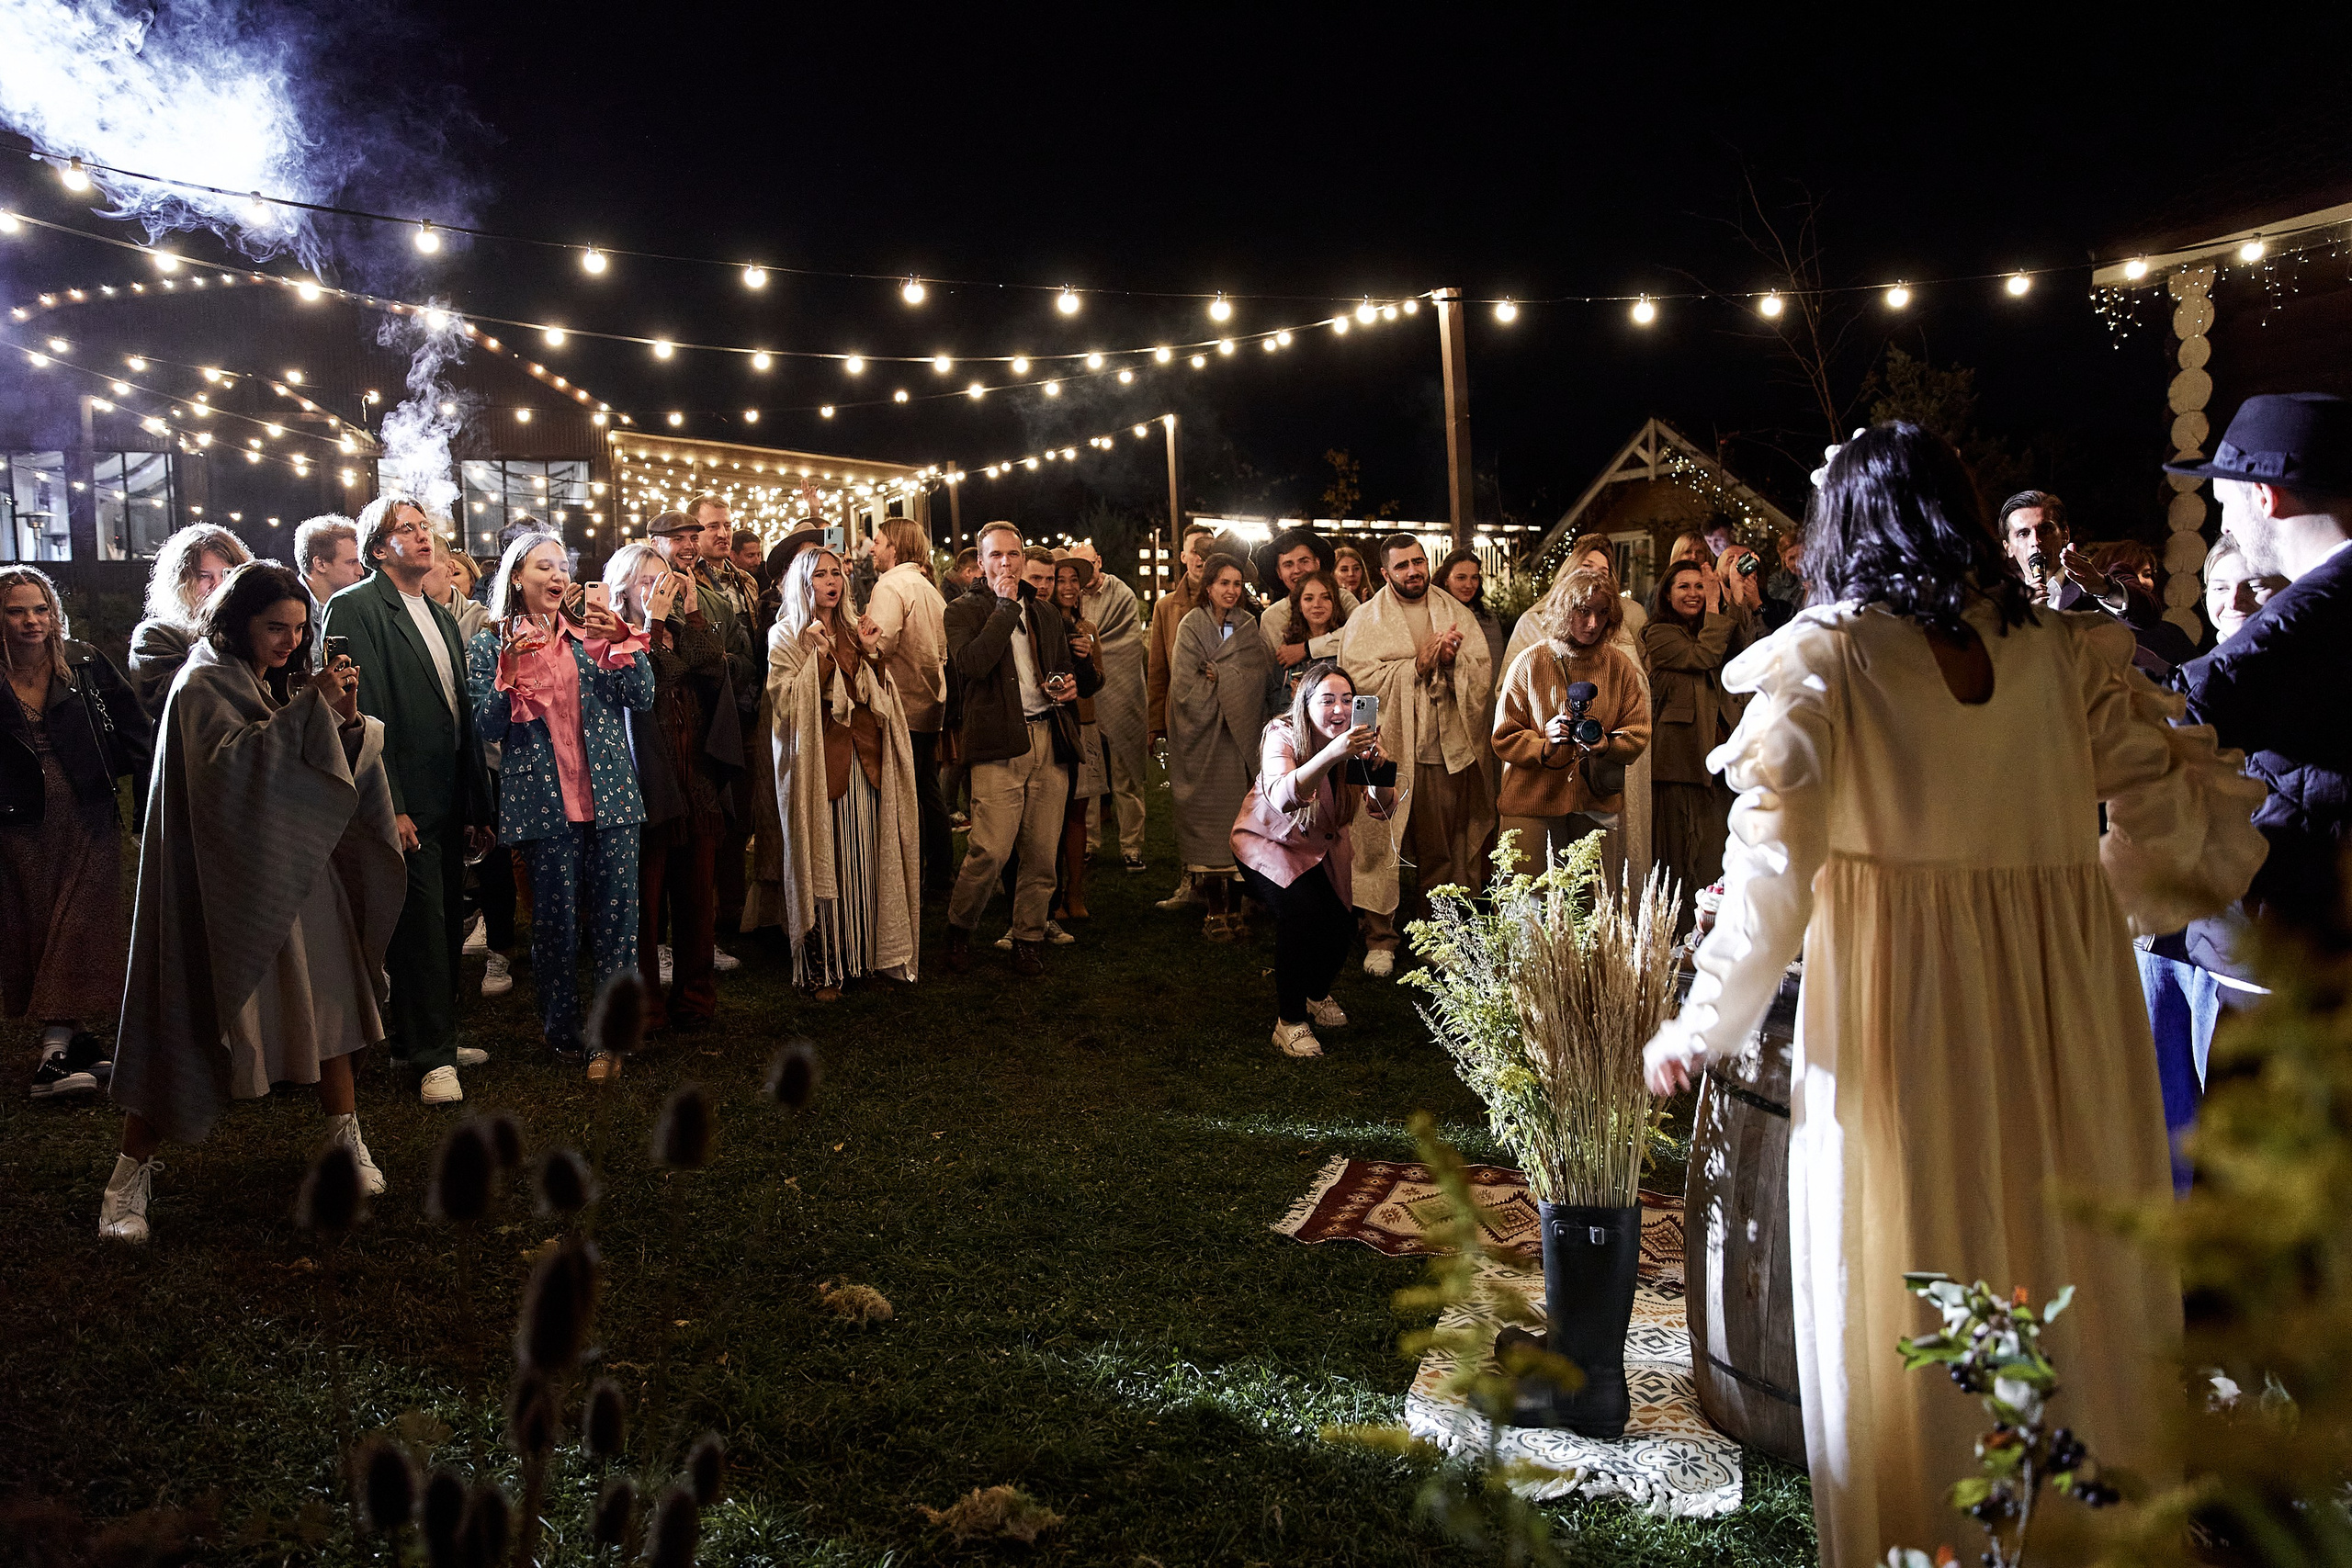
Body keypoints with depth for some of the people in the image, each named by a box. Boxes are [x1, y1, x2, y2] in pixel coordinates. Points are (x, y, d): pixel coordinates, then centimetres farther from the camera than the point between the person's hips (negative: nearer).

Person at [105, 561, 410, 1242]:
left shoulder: (286, 682, 14)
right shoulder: (204, 686, -9)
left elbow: (329, 774, 8)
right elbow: (227, 762, -26)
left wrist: (345, 718, -10)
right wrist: (311, 709, -27)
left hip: (297, 873, 7)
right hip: (227, 882, -7)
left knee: (326, 1001, 5)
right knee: (190, 1020, -2)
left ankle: (347, 1137, 17)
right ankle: (131, 1173, 9)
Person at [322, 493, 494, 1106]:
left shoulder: (442, 616, 19)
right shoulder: (353, 608, -7)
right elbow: (363, 713, -14)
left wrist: (477, 806, 16)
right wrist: (388, 807, -19)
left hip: (450, 800, 7)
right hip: (405, 803, -7)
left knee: (445, 924, 11)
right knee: (422, 924, -4)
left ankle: (436, 1038, 23)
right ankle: (431, 1056, 5)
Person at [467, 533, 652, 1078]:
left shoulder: (592, 630, 11)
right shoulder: (491, 644, 6)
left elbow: (642, 699, 2)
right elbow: (486, 729, -2)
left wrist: (622, 642, -12)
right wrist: (510, 670, -15)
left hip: (610, 792, 2)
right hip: (543, 801, -2)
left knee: (616, 914, -1)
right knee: (556, 917, 4)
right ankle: (562, 1032, 20)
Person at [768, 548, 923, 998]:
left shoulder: (853, 633, 18)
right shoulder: (785, 637, 3)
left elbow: (880, 698, 11)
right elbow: (785, 703, -10)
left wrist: (871, 654, -3)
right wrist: (819, 656, -16)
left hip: (862, 760, 5)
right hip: (816, 763, -5)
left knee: (863, 861, 2)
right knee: (821, 863, -4)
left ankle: (862, 953, 11)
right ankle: (819, 969, 1)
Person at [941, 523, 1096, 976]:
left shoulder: (1046, 614, 22)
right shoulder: (965, 611, 4)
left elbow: (1065, 668, 33)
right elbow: (973, 663, -15)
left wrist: (1073, 683, 9)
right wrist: (1006, 606, -7)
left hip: (1050, 740, 5)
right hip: (999, 742, -5)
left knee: (1042, 853, 3)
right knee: (990, 851, -14)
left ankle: (1028, 939, 16)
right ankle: (959, 929, 9)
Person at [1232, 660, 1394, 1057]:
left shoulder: (1358, 737, -14)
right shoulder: (1281, 734, -26)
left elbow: (1382, 808, -24)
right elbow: (1283, 798, -46)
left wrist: (1375, 767, -45)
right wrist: (1332, 753, -59)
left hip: (1322, 846, 5)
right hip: (1268, 842, -5)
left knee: (1341, 924, -11)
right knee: (1302, 911, -28)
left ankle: (1317, 994, 22)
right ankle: (1290, 1021, -13)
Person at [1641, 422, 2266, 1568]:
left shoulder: (1824, 655, -5)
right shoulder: (2066, 649, 3)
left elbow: (1773, 862, -11)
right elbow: (2175, 820, 1)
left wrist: (1706, 1027, -3)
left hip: (1898, 1007, -3)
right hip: (2066, 1006, 3)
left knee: (1906, 1290, 9)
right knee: (2077, 1277, 16)